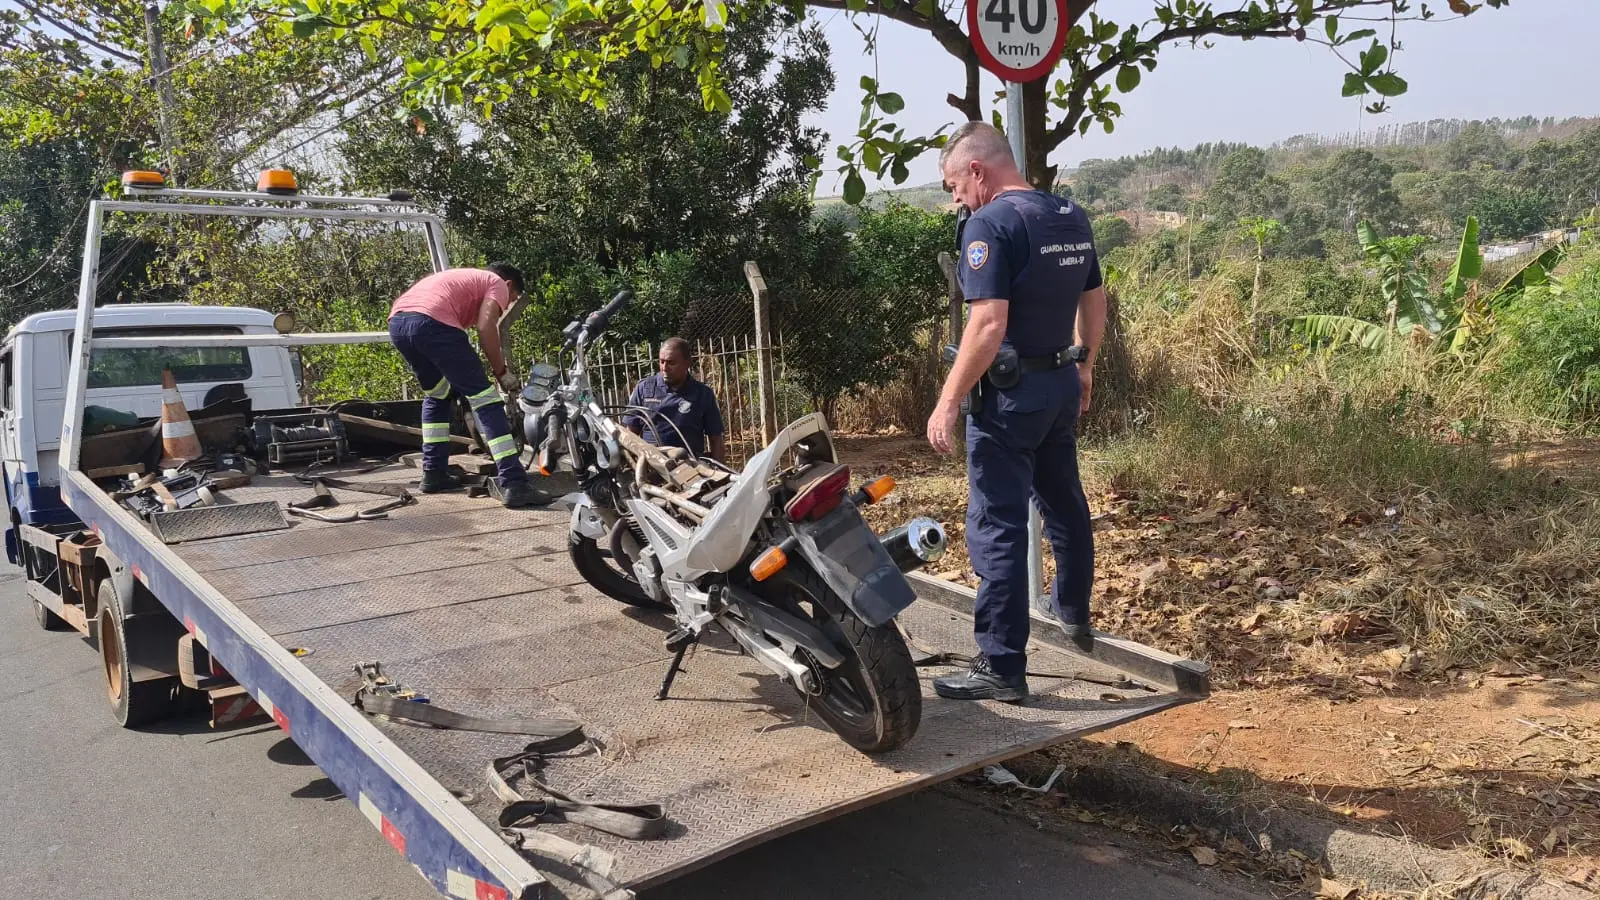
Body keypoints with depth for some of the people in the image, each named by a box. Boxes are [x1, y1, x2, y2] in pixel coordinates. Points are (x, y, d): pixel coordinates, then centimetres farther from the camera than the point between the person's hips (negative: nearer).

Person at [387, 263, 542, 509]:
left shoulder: (462, 278, 41)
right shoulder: (497, 283, 18)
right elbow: (485, 327, -2)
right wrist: (502, 373, 8)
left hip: (397, 321, 8)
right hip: (432, 322, -8)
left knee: (436, 394, 29)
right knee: (484, 398, -3)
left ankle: (434, 473, 28)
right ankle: (514, 484, -9)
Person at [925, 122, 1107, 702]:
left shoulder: (990, 224, -17)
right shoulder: (1073, 217, 8)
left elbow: (988, 325, -25)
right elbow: (1095, 302, 17)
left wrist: (948, 403, -21)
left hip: (1010, 393, -9)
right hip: (1064, 383, 9)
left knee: (997, 528, -4)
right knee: (1064, 502, 24)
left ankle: (1002, 666, 0)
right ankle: (1072, 612, 42)